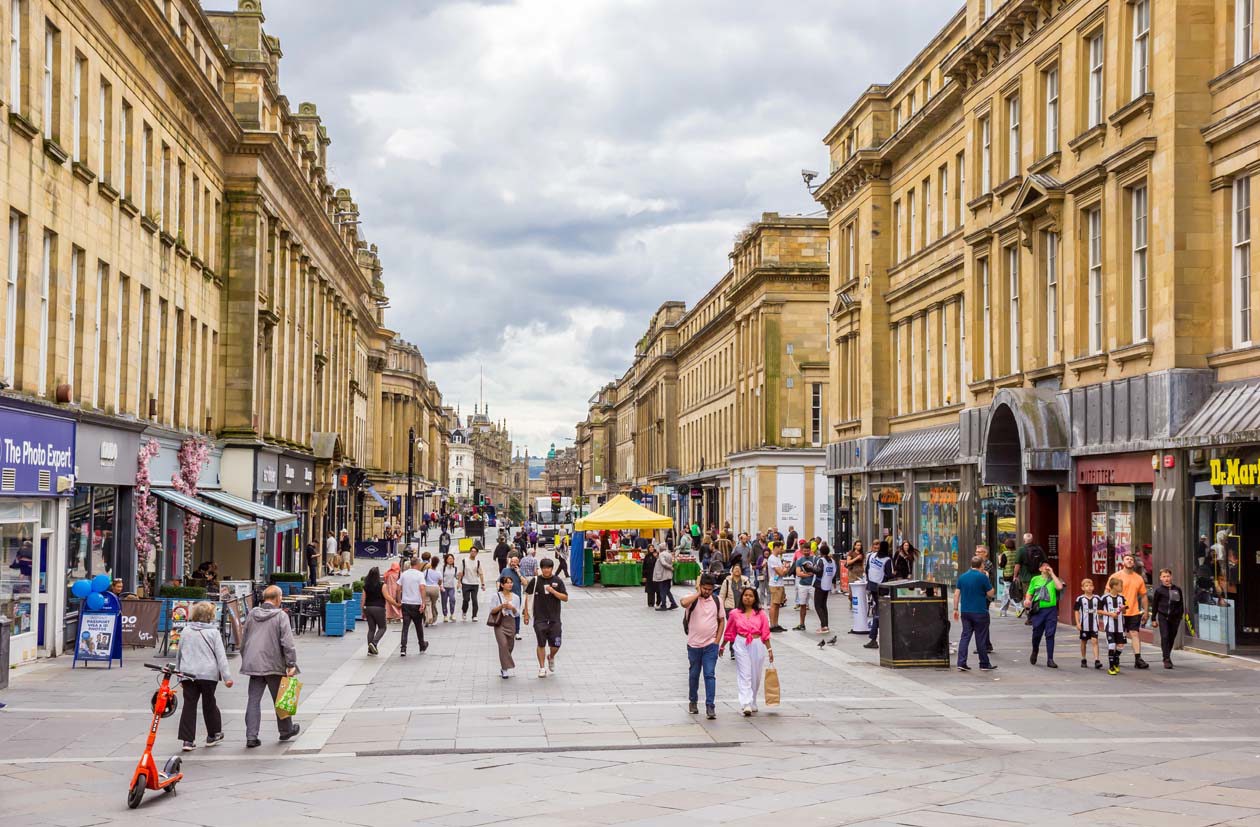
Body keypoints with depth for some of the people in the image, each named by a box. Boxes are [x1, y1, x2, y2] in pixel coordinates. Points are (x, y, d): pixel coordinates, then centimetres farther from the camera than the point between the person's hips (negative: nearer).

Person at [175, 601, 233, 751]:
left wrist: (178, 672, 24)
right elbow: (221, 655, -6)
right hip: (209, 674, -2)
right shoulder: (213, 632, -3)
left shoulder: (186, 631, 6)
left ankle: (188, 740, -3)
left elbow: (179, 653, 14)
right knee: (209, 704, 12)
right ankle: (213, 735, 25)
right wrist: (227, 676, -6)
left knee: (189, 706, 2)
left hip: (188, 674, 2)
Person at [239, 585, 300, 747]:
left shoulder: (251, 614, 8)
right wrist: (291, 664, -12)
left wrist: (245, 660, 26)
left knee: (253, 700, 5)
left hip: (253, 664, 4)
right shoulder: (281, 616, -9)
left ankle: (251, 737, 0)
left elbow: (243, 641, 15)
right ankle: (286, 730, 27)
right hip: (274, 664, -4)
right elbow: (287, 643, -14)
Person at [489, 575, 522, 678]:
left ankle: (503, 668, 24)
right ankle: (505, 669, -16)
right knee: (503, 644, -18)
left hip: (511, 622, 4)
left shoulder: (516, 597, 7)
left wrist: (513, 608, -10)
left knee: (510, 646, 7)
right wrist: (502, 606, -16)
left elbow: (517, 614, 11)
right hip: (499, 623, -4)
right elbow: (492, 610, -2)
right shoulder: (496, 596, -2)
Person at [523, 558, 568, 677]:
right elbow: (528, 596, 5)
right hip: (540, 618, -1)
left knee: (556, 645, 0)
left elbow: (565, 598, -2)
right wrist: (526, 613, 3)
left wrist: (553, 591, -16)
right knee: (541, 644, -2)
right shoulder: (536, 581, -1)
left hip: (554, 618, 1)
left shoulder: (558, 581, 1)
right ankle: (542, 668, 9)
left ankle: (551, 658, 31)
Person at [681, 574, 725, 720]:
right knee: (693, 674, 12)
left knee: (710, 675, -7)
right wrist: (698, 594, -20)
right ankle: (693, 701, 30)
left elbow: (722, 620, 9)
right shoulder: (692, 599, -7)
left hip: (711, 645, 0)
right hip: (694, 644, 0)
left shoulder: (717, 601, 2)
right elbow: (684, 603, -32)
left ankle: (710, 706, -8)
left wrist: (717, 640, 0)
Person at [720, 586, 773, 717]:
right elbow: (729, 633, 11)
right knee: (744, 675, -8)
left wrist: (769, 649, 3)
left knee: (755, 675, 9)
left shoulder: (761, 614, 2)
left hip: (757, 645, 1)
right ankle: (746, 705, -14)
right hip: (741, 645, -1)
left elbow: (765, 634, 5)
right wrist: (721, 647, 17)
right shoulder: (735, 614, 2)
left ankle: (752, 703, 26)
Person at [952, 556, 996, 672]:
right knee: (981, 638, 4)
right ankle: (984, 664, 12)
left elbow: (956, 594, 6)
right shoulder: (982, 577, -10)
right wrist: (988, 579, 6)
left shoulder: (962, 576, 7)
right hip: (980, 612, -5)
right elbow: (990, 593, -5)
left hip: (965, 611, 5)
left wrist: (956, 609, 11)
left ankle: (961, 663, -2)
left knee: (965, 636, 6)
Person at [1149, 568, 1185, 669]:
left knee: (1171, 638, 10)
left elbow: (1181, 604, 12)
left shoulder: (1177, 589, 5)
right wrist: (1153, 618, 4)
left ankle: (1167, 657, 26)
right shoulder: (1159, 590, 0)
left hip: (1175, 617, 2)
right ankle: (1166, 660, -12)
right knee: (1164, 637, -11)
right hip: (1163, 617, -2)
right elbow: (1154, 605, 5)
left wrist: (1181, 615, 5)